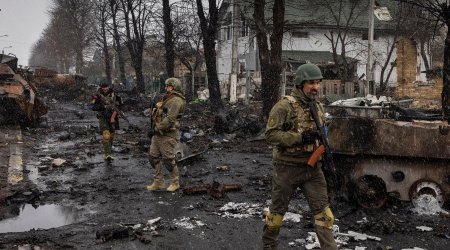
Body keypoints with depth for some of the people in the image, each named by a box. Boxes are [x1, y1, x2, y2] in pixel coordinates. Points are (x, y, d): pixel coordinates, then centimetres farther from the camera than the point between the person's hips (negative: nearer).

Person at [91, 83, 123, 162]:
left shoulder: (113, 95, -5)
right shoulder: (97, 96, -9)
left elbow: (116, 107, -6)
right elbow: (93, 107, -13)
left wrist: (112, 117, -16)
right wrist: (103, 106, -27)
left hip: (112, 118, 3)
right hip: (102, 118, -3)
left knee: (111, 136, 12)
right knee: (106, 135, -19)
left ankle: (108, 151, 34)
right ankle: (107, 155, -23)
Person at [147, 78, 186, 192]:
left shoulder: (176, 101, -15)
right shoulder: (167, 99, 18)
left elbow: (170, 119, -23)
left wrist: (157, 128, -18)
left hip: (168, 135, -10)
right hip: (158, 134, 10)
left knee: (168, 160, -3)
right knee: (154, 157, 9)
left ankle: (175, 183, 13)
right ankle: (158, 182, 17)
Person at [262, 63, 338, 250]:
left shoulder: (318, 106, 8)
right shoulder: (285, 106, -15)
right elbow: (271, 134, -20)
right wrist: (300, 138, -27)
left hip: (312, 167, 5)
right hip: (287, 167, -5)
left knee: (322, 209, 0)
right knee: (278, 208, 11)